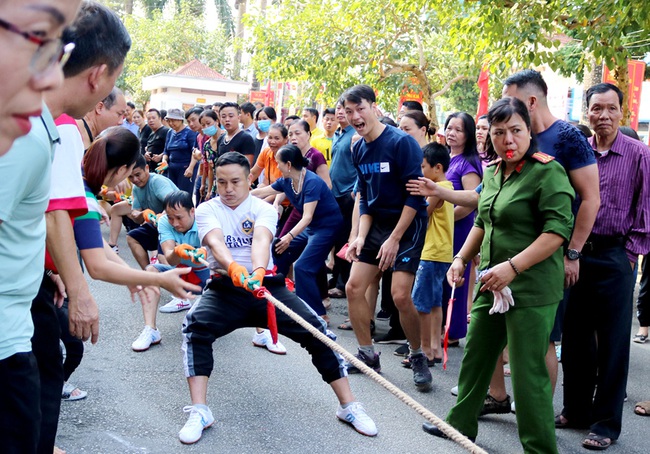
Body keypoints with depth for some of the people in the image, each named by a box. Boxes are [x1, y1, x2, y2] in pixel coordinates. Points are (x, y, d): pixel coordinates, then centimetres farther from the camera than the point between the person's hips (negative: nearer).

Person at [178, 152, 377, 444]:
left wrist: (258, 271, -42)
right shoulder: (207, 210, 3)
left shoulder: (263, 209, 3)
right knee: (194, 327, -29)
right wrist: (233, 267, -42)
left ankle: (348, 406, -2)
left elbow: (261, 240, -19)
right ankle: (199, 411, -22)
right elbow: (215, 241, -19)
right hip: (224, 288, 0)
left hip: (266, 285, 0)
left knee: (316, 329, -16)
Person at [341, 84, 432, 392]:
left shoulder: (401, 142, -17)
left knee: (400, 295, -15)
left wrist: (394, 239, -18)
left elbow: (416, 195, -18)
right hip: (377, 224, 7)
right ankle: (367, 355, 19)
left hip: (408, 224, -7)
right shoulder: (358, 150, 5)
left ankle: (418, 357, 8)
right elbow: (365, 198, 12)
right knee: (353, 287, 3)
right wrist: (361, 237, -1)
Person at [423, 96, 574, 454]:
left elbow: (558, 231, -21)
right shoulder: (493, 173, 11)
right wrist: (461, 258, 13)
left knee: (528, 372, -2)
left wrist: (513, 267, -25)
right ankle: (460, 423, 36)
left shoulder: (547, 172, -13)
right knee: (475, 356, 18)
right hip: (492, 284, 8)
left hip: (531, 288, -8)